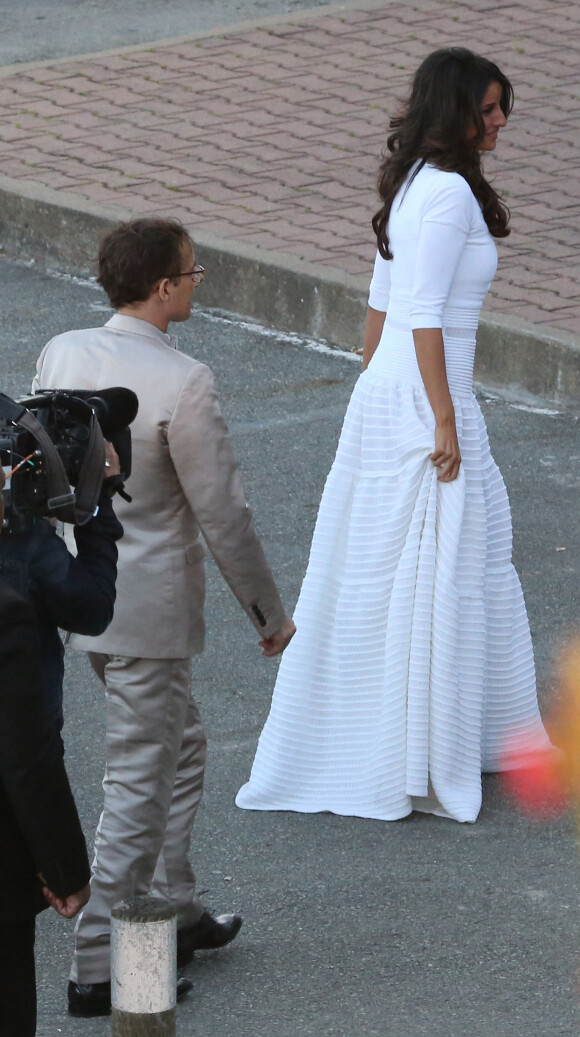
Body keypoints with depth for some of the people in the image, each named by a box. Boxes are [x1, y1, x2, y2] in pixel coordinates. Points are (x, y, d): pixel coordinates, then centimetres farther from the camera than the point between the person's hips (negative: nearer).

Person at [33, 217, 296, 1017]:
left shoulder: (61, 354, -3)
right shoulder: (182, 384, -23)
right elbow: (223, 515, -18)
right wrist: (269, 613, -5)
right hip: (150, 609, -8)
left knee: (180, 748, 25)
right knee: (139, 786, 2)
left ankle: (173, 916, 36)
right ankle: (100, 966, 7)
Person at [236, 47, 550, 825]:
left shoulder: (416, 184, 11)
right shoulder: (449, 192, -18)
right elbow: (424, 316, -21)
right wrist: (444, 424, -20)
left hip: (384, 399, 10)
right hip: (423, 405, -10)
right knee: (430, 579, -2)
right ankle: (415, 766, 5)